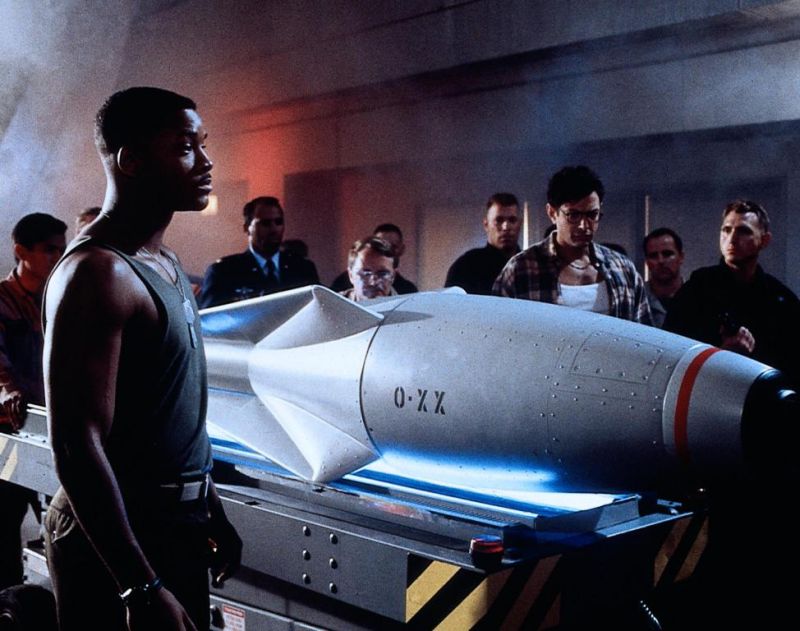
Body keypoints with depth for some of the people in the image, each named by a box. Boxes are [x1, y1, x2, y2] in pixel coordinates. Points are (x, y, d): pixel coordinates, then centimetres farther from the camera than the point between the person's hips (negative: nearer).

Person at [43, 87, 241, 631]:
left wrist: (212, 512, 20)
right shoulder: (98, 273, -19)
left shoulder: (167, 264, 10)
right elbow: (76, 447, -24)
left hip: (179, 526, 9)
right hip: (118, 543, -9)